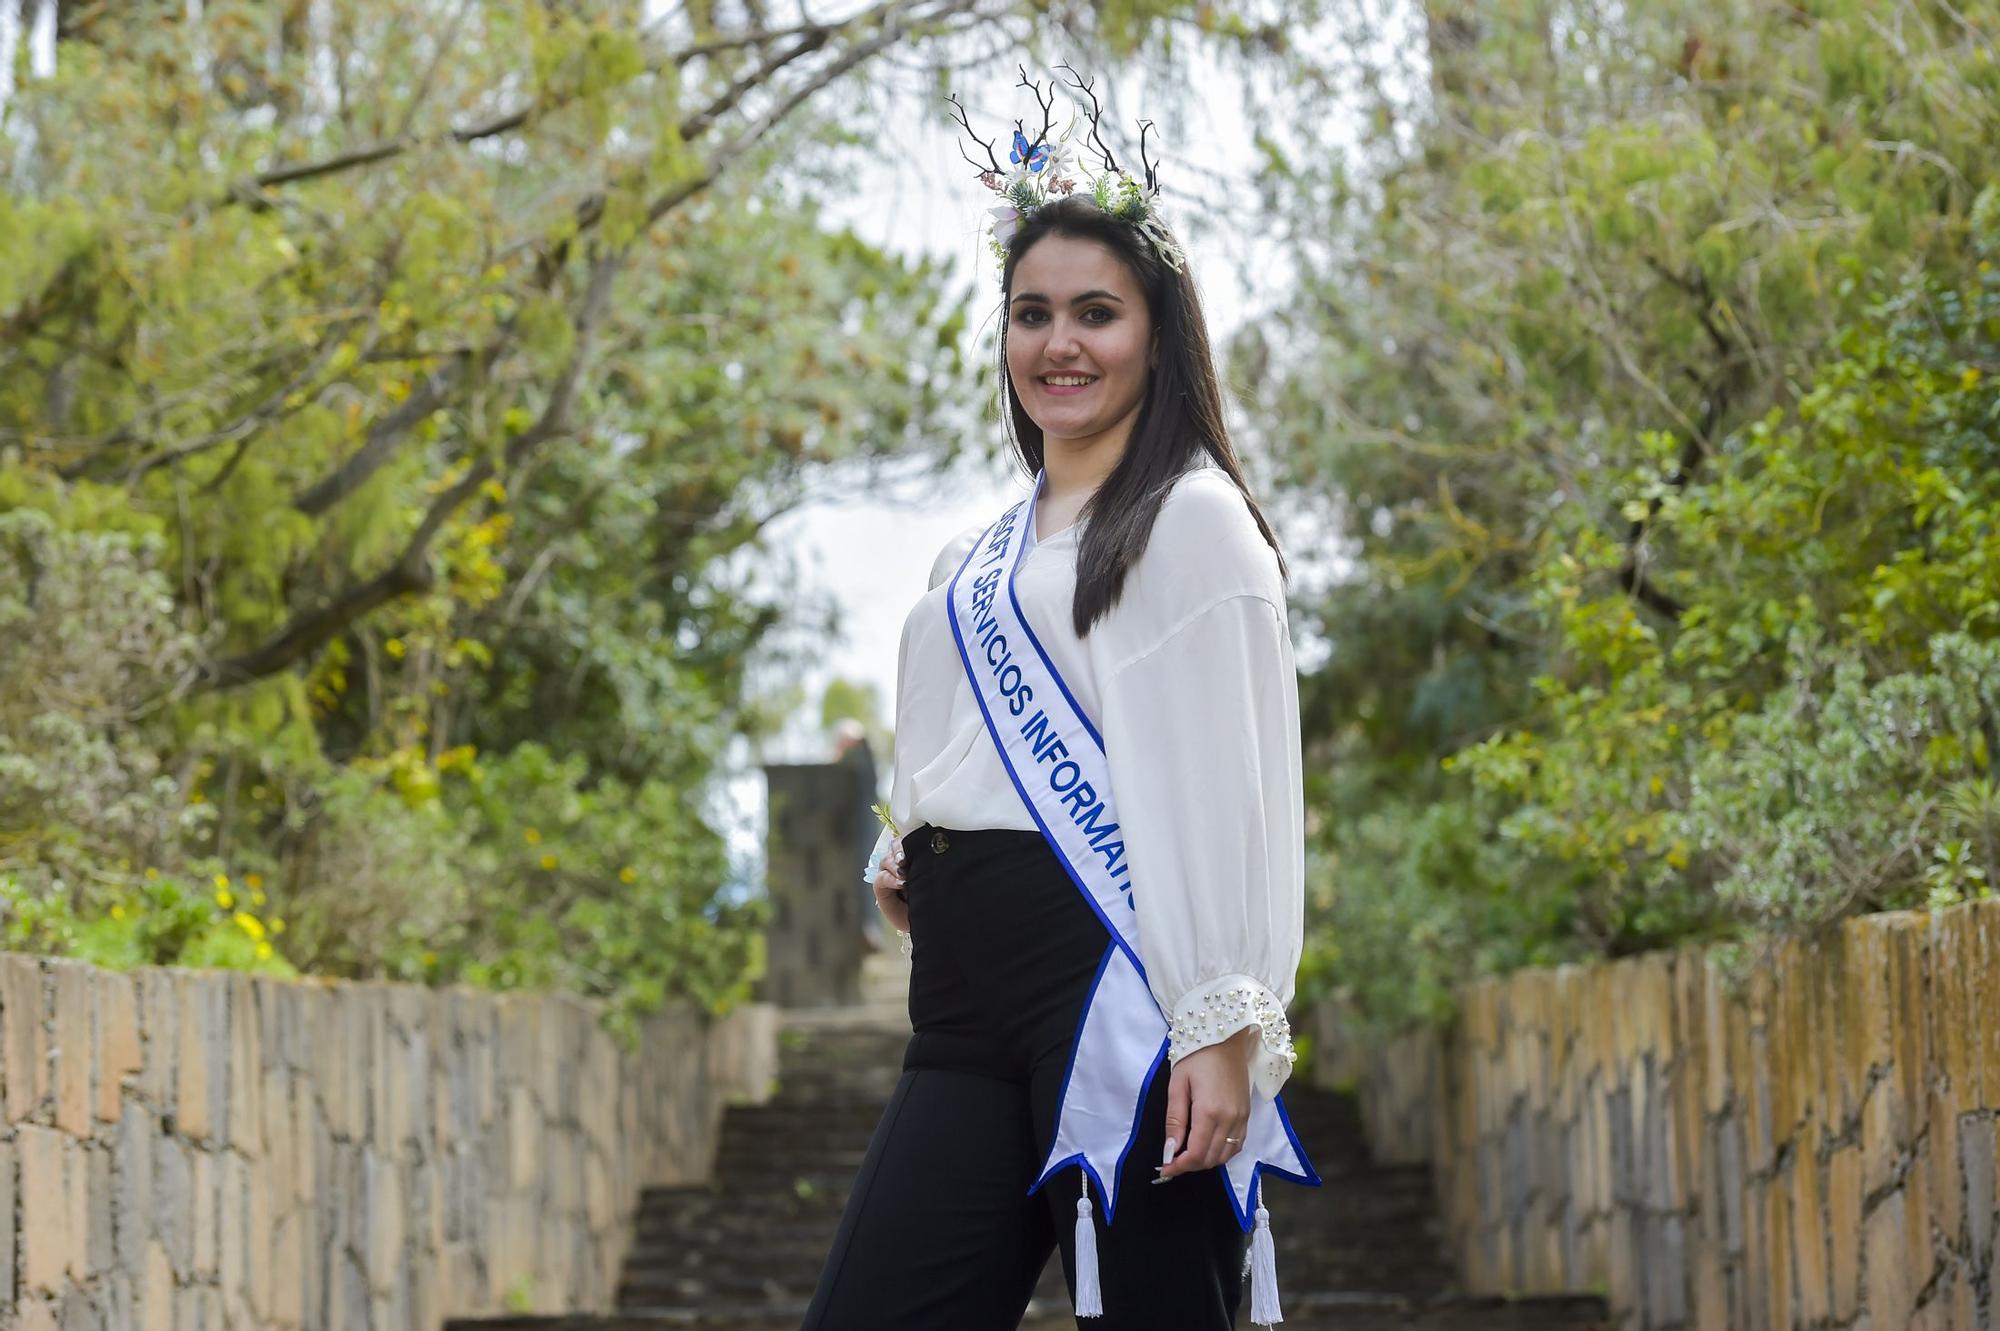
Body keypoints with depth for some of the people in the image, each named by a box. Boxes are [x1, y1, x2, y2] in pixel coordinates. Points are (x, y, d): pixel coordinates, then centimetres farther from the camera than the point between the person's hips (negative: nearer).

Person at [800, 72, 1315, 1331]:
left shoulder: (1191, 519, 0)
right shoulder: (973, 561, 24)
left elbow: (1229, 789, -8)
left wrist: (1225, 1027, -16)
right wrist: (904, 869, 12)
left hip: (1113, 979, -7)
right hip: (968, 1011, 8)